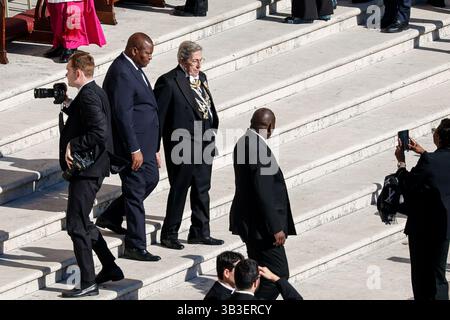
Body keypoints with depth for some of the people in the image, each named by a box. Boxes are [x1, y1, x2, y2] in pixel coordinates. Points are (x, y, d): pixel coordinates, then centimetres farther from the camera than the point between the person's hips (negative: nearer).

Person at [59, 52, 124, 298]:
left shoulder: (89, 96, -18)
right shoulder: (93, 92, 13)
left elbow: (99, 132, -27)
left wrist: (73, 146, -20)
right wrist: (67, 107, 11)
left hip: (86, 168, -11)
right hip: (88, 168, 11)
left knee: (76, 225, -7)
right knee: (81, 222, 20)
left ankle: (88, 283, -5)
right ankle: (111, 269, 27)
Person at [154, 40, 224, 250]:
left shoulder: (201, 78, 11)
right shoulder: (169, 82, -13)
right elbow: (158, 116, -13)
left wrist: (211, 136, 12)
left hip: (204, 143, 8)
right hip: (182, 146, -8)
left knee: (202, 189, 15)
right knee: (179, 190, 0)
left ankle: (200, 232, 26)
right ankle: (169, 235, 11)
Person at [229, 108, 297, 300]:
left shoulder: (244, 142, 8)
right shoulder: (259, 148, -23)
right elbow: (263, 194, -24)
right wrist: (275, 228, -19)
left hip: (248, 220, 11)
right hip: (260, 225, -11)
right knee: (278, 274, -8)